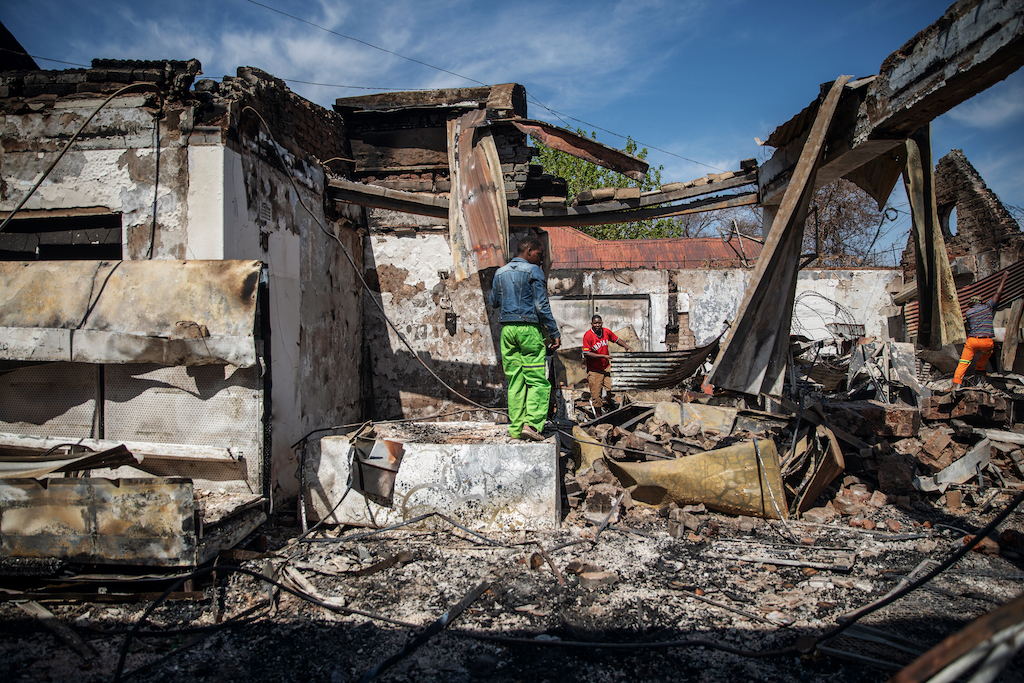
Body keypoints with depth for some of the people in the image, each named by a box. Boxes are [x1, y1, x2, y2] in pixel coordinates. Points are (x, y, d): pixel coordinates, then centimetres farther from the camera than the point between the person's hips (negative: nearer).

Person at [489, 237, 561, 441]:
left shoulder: (500, 273, 14)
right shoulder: (533, 271, -3)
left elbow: (494, 303, 21)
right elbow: (542, 306, -8)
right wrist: (555, 333, -5)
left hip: (507, 329, 6)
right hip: (529, 328, -5)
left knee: (515, 381, 7)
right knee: (537, 380, -2)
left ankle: (516, 428, 7)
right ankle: (532, 423, -14)